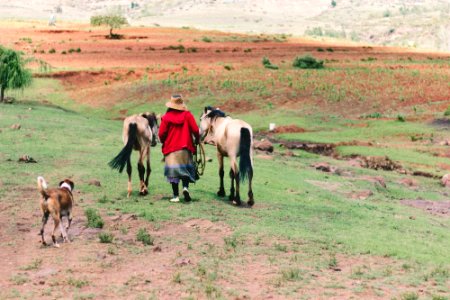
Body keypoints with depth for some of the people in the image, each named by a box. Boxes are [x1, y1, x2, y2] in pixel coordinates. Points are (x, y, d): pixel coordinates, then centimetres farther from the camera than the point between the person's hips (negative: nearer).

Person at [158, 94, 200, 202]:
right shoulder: (187, 115, -3)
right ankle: (185, 187, -9)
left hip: (171, 148, -1)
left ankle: (176, 195, 1)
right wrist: (197, 140, 14)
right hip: (186, 148, 1)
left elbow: (161, 134, -4)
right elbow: (195, 130, -6)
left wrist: (163, 142, 18)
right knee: (186, 169, 15)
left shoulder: (166, 117, -4)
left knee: (173, 171, 3)